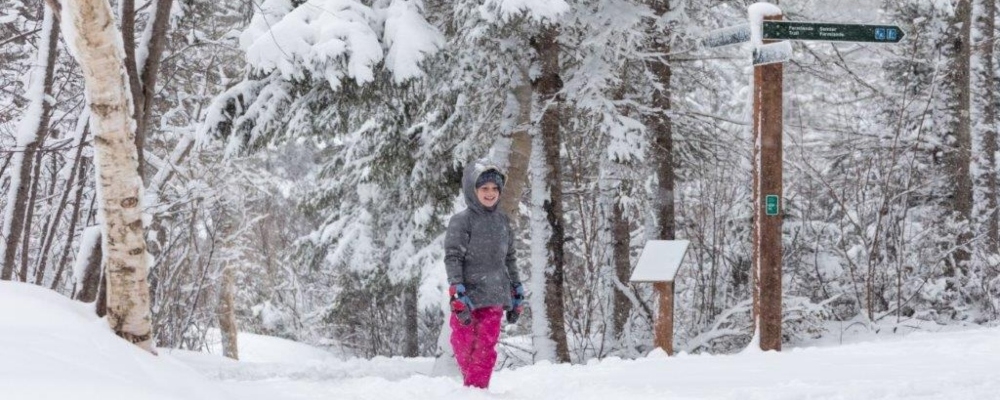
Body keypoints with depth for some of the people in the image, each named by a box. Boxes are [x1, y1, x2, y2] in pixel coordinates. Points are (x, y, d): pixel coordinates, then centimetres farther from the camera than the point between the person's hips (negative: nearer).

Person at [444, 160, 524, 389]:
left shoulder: (502, 222, 13)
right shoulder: (461, 221, -4)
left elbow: (510, 260, 20)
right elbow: (452, 259, -8)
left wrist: (516, 297, 19)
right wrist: (458, 298, -17)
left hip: (494, 300, 4)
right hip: (468, 299, -4)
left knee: (485, 350, 0)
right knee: (465, 350, 0)